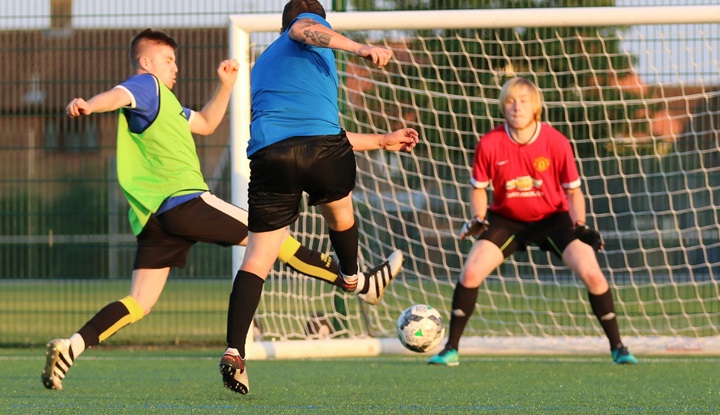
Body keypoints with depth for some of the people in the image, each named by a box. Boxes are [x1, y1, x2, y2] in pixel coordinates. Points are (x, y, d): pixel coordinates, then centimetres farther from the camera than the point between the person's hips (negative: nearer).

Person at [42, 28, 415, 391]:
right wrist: (89, 105, -47)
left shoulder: (162, 100, 29)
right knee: (273, 235, 2)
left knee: (139, 304, 2)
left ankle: (69, 348, -17)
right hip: (184, 200, -10)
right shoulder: (145, 85, -1)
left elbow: (205, 124, 38)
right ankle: (363, 284, 9)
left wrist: (226, 86, 26)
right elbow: (117, 96, -24)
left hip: (153, 219, 10)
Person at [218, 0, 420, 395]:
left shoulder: (261, 65, 37)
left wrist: (384, 139, 46)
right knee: (339, 214, 28)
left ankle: (234, 351, -15)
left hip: (269, 152, 4)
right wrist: (358, 47, -21)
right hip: (322, 149, -4)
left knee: (257, 257, 1)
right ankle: (353, 283, 53)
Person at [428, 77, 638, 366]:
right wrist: (477, 219, -17)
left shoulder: (556, 142, -18)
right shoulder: (489, 144, -17)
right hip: (506, 219, 1)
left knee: (592, 274, -17)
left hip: (553, 217, -1)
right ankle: (451, 349, -3)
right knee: (470, 272, -18)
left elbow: (573, 190, -5)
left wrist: (581, 226, -20)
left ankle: (617, 347, 1)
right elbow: (478, 187, 0)